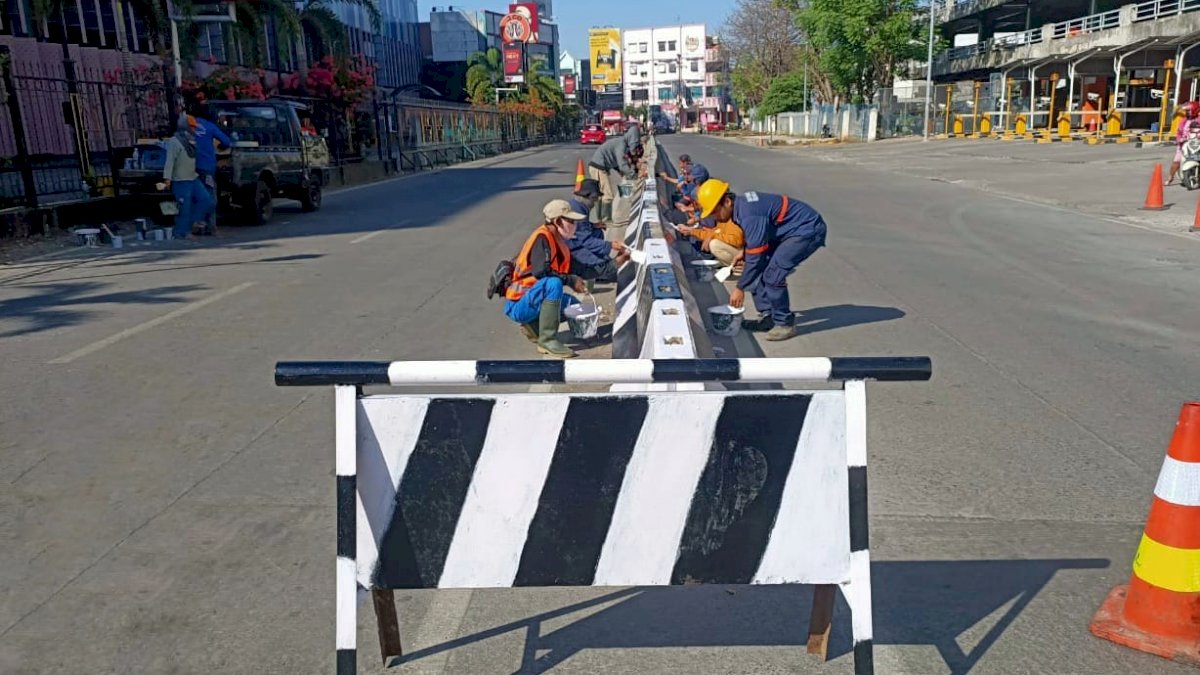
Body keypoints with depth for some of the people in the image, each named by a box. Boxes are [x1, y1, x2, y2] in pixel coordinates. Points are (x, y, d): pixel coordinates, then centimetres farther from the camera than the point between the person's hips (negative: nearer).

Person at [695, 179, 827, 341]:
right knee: (759, 268, 5)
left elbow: (755, 256, -26)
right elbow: (757, 239, 18)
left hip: (808, 230, -10)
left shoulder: (749, 214, -29)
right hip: (790, 230, 10)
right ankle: (767, 316, 12)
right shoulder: (741, 205, 1)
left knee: (772, 275, -19)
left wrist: (740, 288, -19)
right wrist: (745, 252, 2)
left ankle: (785, 324, -4)